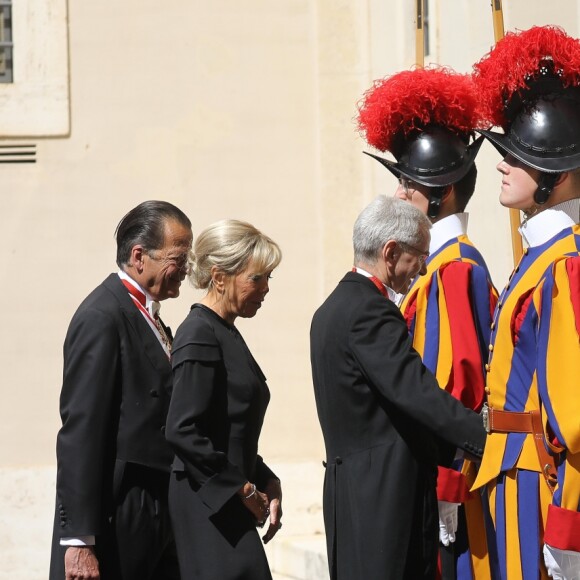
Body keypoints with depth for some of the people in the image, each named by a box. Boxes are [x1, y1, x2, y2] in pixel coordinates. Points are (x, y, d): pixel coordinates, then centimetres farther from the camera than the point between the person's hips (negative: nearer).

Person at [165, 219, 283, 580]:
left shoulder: (226, 334, 16)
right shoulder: (200, 336, -12)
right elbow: (182, 431, -20)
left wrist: (266, 482, 8)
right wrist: (243, 490, -14)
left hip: (226, 506, 9)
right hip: (210, 510, -9)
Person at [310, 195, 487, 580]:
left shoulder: (334, 308, 17)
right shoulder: (370, 310, -15)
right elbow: (417, 392, -24)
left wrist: (452, 452, 17)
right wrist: (488, 439, -25)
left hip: (354, 487, 10)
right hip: (386, 492, -10)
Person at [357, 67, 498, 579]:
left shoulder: (454, 269, -14)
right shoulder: (443, 262, 15)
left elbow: (457, 384, -20)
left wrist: (444, 498, -21)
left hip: (449, 482, -9)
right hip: (439, 474, 9)